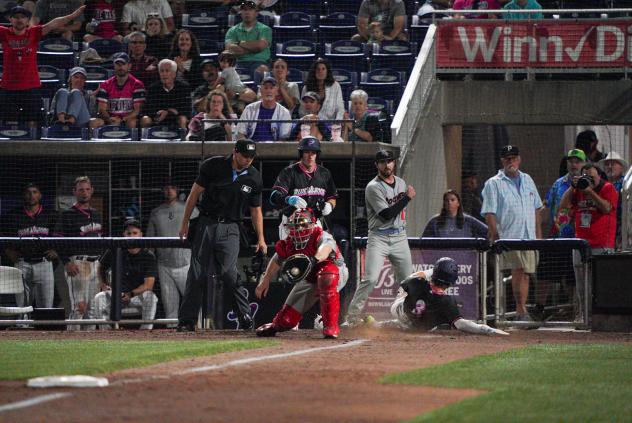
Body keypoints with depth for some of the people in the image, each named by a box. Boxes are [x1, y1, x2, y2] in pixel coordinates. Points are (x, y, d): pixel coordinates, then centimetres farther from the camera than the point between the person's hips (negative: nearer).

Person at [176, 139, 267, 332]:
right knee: (197, 273, -1)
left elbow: (256, 210, 11)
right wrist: (185, 223, 1)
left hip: (230, 229, 0)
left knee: (228, 272, -16)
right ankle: (187, 320, 6)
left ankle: (245, 317, -6)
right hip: (206, 224, 0)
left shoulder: (254, 177, 1)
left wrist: (261, 239, 6)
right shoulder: (213, 166, -6)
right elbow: (194, 193, 1)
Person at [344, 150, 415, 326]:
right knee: (370, 278, -17)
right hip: (379, 237, -6)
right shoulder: (373, 187, -11)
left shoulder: (401, 183, 12)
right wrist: (407, 197, -14)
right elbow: (386, 215, -18)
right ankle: (352, 317, -14)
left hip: (400, 237, 6)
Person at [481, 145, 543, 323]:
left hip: (529, 237, 5)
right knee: (518, 271, -13)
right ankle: (521, 311, -11)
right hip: (509, 237, -5)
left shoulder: (527, 180, 16)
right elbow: (489, 213, -7)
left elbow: (536, 208, 22)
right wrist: (495, 236, -17)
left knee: (525, 273, 6)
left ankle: (521, 311, 11)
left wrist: (538, 233, 16)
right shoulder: (494, 184, -1)